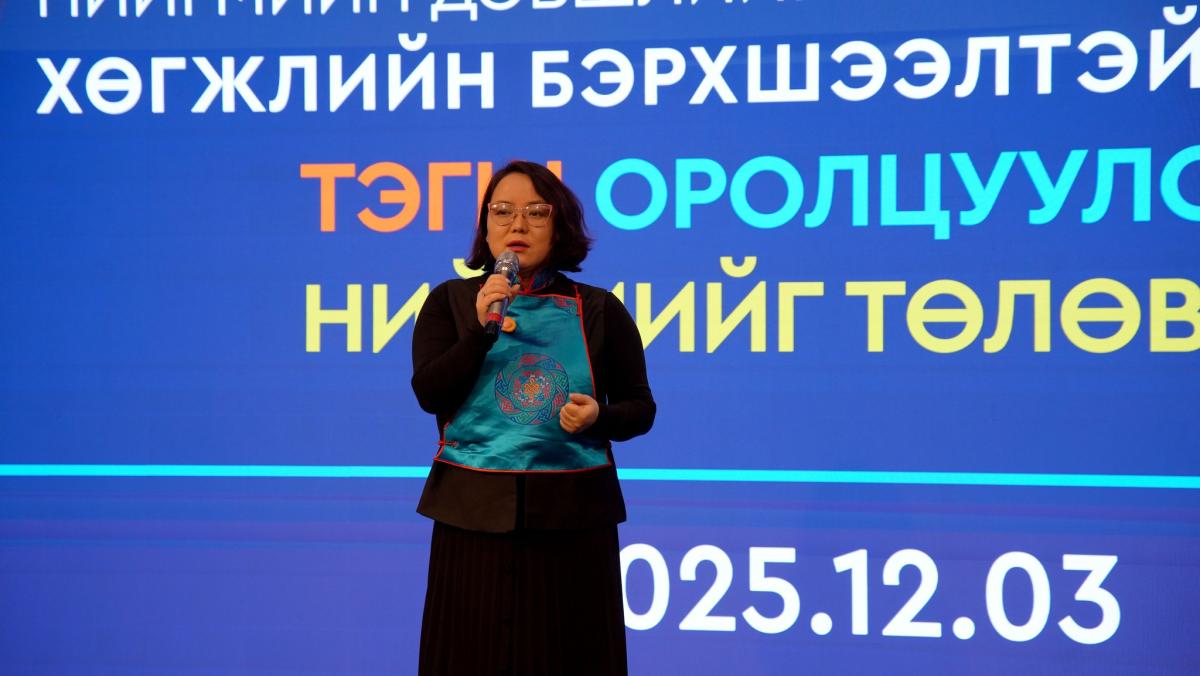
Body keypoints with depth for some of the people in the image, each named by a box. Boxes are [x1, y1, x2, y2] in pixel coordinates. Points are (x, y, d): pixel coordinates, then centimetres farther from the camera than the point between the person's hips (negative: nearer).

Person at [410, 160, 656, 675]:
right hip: (475, 513, 0)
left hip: (572, 516, 0)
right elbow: (429, 394, -6)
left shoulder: (599, 310, 4)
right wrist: (481, 328, -17)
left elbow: (641, 408, 8)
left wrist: (598, 416, -13)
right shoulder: (450, 301, 5)